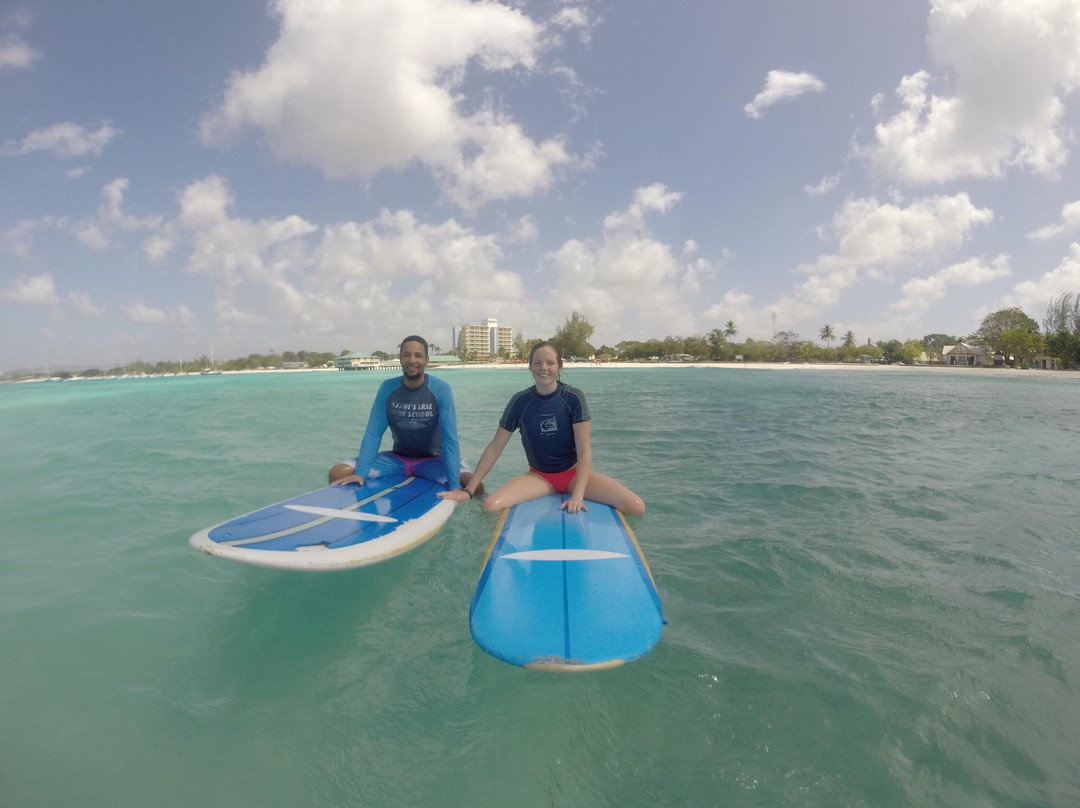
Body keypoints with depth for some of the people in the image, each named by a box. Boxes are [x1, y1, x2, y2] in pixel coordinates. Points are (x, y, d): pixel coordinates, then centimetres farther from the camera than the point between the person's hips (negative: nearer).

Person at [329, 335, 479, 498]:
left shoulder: (441, 390, -17)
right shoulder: (387, 389, -7)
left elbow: (450, 438, -24)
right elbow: (373, 434, -9)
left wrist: (455, 485, -34)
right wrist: (361, 472, -25)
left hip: (433, 460, -3)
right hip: (397, 458, 3)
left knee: (475, 485, -29)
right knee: (337, 473, -12)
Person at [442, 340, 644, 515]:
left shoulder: (574, 397, -12)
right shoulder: (520, 401, -8)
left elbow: (584, 450, -15)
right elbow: (495, 448, -4)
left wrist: (577, 495, -29)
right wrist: (468, 490, -7)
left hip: (574, 473, 0)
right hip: (539, 476, 1)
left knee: (636, 507, -22)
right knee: (490, 506, -27)